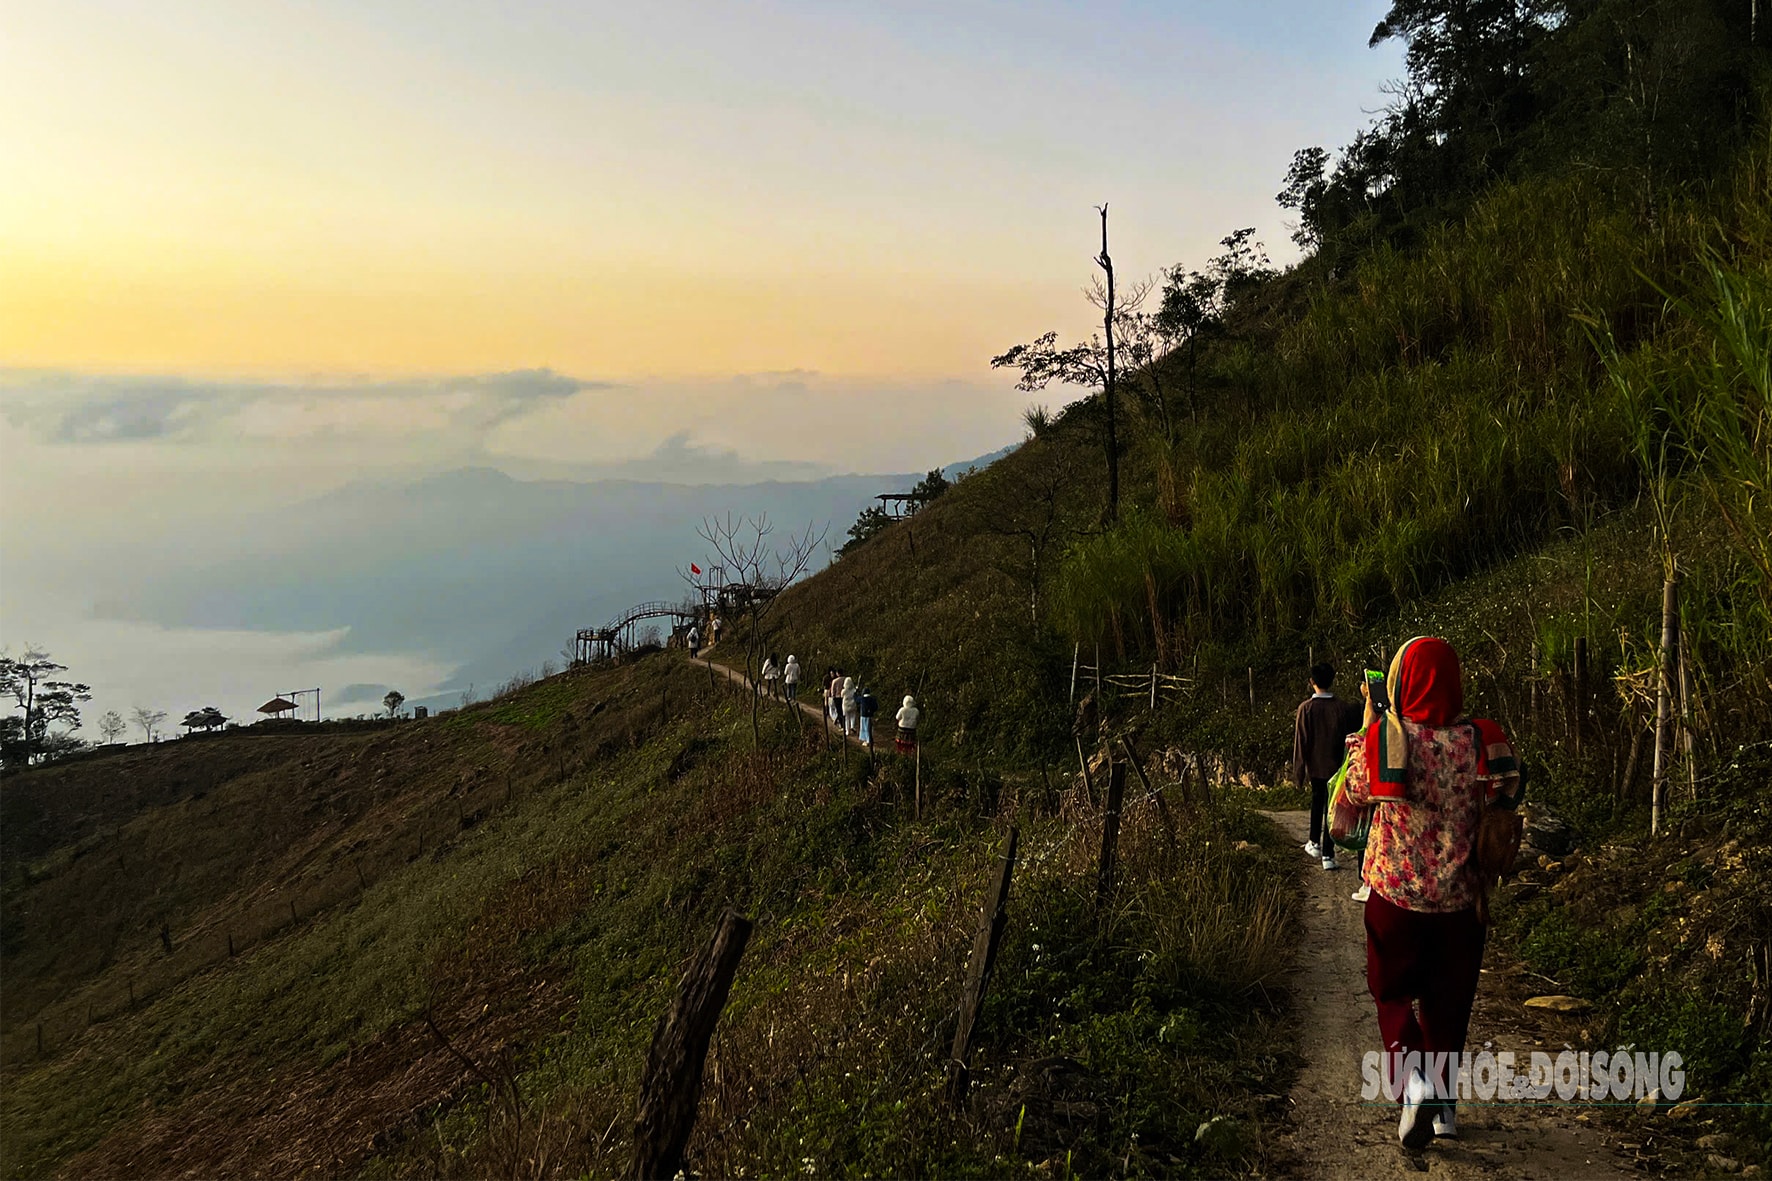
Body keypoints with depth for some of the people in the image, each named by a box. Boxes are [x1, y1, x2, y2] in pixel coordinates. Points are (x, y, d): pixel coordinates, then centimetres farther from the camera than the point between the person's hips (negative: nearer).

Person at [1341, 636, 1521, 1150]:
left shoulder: (1381, 737, -15)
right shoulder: (1480, 740, -11)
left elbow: (1355, 792, 3)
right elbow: (1501, 800, 2)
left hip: (1396, 891, -2)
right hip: (1459, 895, 2)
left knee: (1393, 991, 15)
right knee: (1448, 1000, 18)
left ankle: (1410, 1079, -9)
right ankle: (1444, 1102, 28)